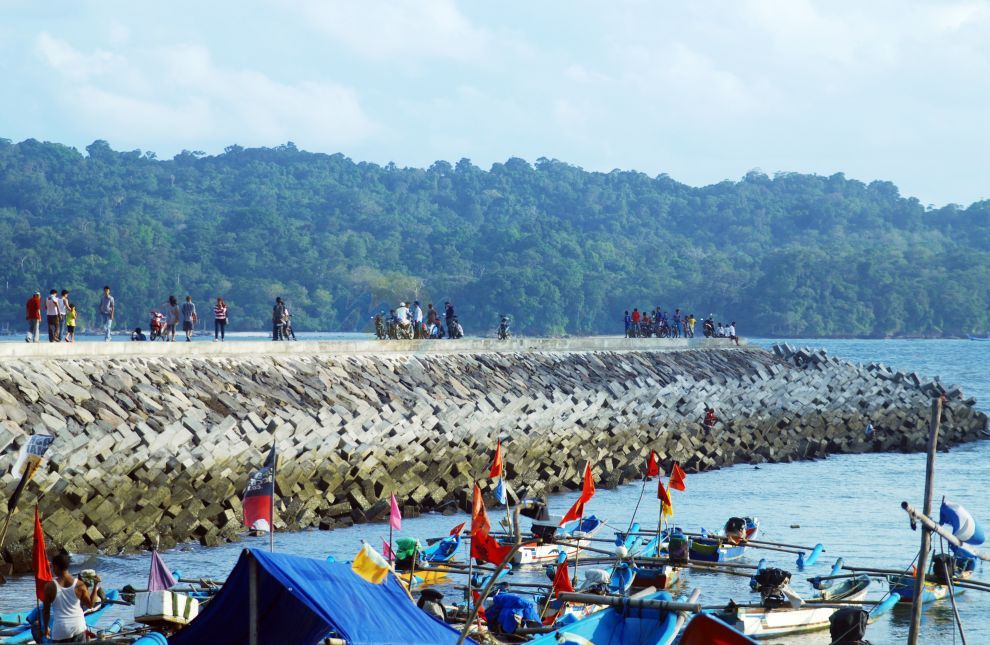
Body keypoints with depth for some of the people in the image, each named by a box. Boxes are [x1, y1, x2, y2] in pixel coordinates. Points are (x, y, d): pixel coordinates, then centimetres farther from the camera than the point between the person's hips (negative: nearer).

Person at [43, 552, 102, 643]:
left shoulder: (50, 587, -10)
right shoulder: (79, 584, -5)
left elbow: (46, 610, -3)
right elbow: (90, 604, 4)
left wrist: (46, 627, 12)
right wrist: (95, 585, 9)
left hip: (61, 629, -3)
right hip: (78, 627, 3)